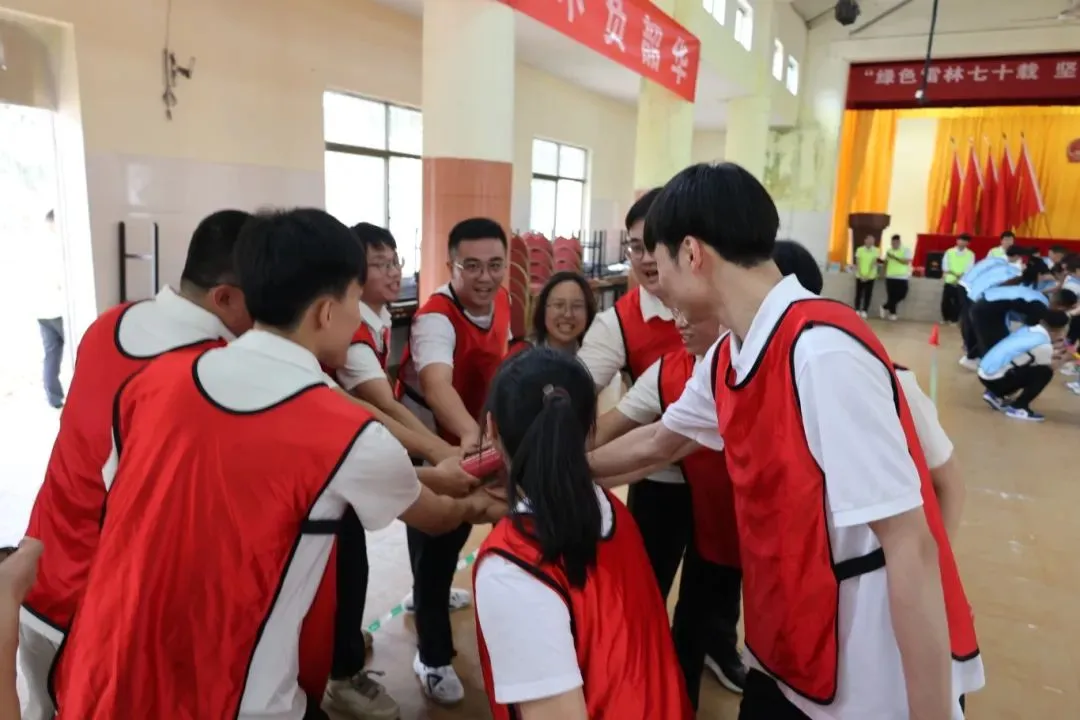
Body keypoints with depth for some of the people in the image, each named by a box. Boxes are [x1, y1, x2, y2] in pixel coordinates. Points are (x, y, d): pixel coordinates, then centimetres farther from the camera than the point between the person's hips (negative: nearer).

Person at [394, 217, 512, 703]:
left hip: (471, 436, 8)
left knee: (459, 525, 25)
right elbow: (435, 382, -51)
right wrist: (470, 433, -68)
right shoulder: (436, 317, -32)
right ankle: (433, 657, 18)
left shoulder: (502, 301, -8)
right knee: (434, 538, 0)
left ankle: (427, 594, 53)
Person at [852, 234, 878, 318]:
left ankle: (864, 311, 6)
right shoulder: (859, 249, -3)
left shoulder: (876, 251, -2)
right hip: (860, 276, 0)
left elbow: (874, 263, -5)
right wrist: (861, 274, -11)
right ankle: (857, 310, 11)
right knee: (859, 294, 4)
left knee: (868, 294, 0)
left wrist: (868, 274, -13)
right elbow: (857, 263, -3)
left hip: (870, 276, 0)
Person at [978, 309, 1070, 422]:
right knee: (1044, 373, -7)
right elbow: (1047, 369, 7)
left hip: (984, 373, 8)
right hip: (994, 379, -8)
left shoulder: (1026, 330, 11)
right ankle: (1017, 408, -1)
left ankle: (995, 395, 20)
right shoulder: (1044, 346, -11)